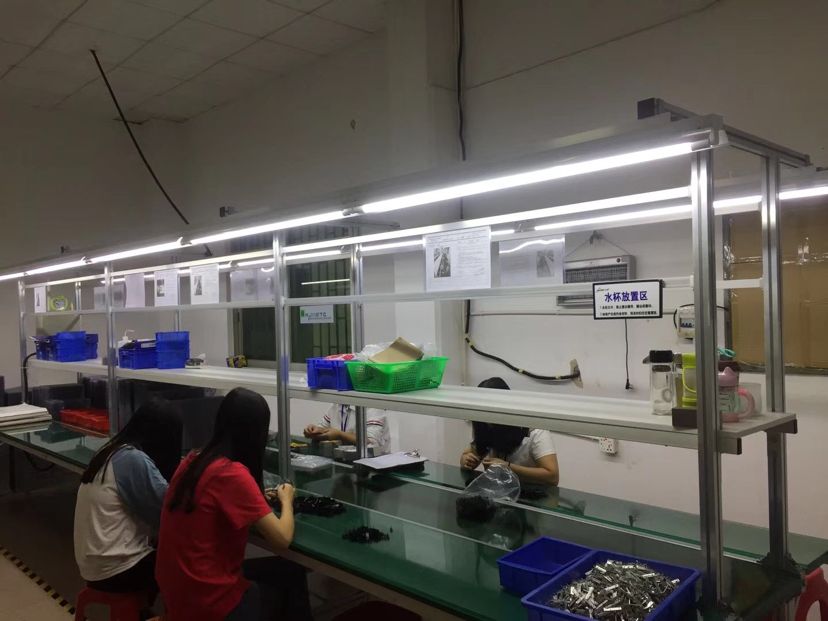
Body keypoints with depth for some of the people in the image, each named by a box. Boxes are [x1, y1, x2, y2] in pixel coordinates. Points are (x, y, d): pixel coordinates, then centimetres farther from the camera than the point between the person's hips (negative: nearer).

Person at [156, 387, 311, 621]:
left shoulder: (193, 461, 0)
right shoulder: (233, 473, -24)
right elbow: (282, 539, -19)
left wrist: (258, 499, 15)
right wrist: (286, 500, -1)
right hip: (209, 602, -7)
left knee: (290, 571, 19)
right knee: (292, 580, 16)